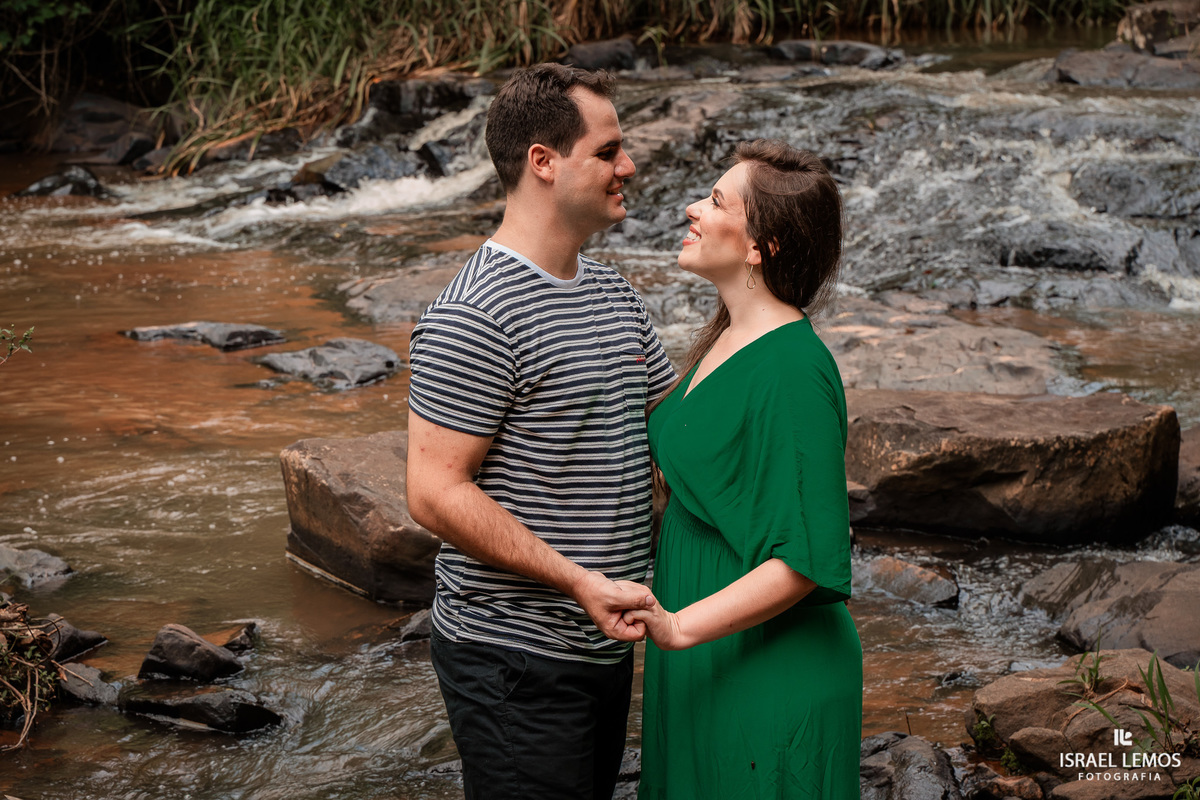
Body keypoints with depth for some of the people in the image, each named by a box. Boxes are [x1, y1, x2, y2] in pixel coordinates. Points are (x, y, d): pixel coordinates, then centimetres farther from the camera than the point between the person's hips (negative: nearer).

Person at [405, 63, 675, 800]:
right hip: (515, 660, -9)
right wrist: (580, 581, -25)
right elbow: (435, 493, -22)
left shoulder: (615, 295, 11)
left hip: (603, 643, 9)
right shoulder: (474, 317, -19)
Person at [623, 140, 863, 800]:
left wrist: (682, 627, -27)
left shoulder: (795, 369, -22)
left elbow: (807, 559, -24)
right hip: (704, 667, 9)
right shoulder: (726, 339, 7)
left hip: (770, 681, -9)